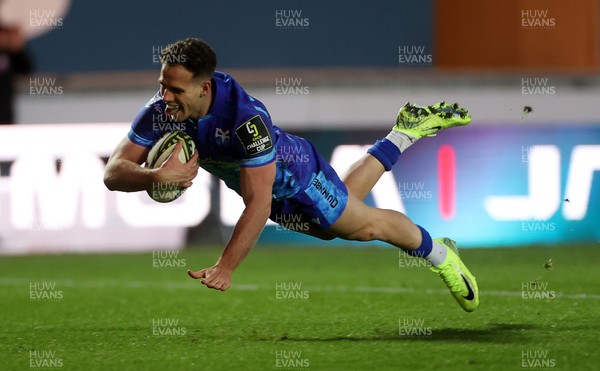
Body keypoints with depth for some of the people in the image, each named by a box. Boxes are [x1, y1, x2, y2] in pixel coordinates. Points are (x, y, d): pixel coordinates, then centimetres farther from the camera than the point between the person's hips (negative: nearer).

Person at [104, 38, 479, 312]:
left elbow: (258, 203, -46)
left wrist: (225, 268, -52)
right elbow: (114, 172, -30)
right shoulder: (161, 112, -30)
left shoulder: (245, 119, -46)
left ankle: (438, 252, 44)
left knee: (366, 224, 14)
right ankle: (404, 134, 54)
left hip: (298, 175, -7)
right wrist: (156, 176, -52)